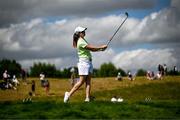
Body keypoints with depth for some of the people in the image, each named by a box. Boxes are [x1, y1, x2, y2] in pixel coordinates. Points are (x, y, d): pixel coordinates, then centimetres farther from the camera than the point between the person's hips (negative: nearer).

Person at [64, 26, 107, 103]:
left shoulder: (83, 40, 17)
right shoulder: (81, 42, -14)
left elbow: (91, 49, 13)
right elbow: (91, 48, -17)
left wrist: (100, 49, 0)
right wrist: (101, 47, -9)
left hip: (89, 62, 10)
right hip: (84, 62, -10)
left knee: (88, 81, 2)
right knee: (81, 81, -9)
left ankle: (87, 98, -2)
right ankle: (69, 94, -2)